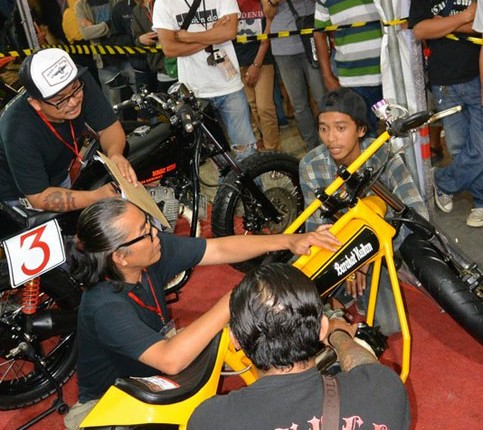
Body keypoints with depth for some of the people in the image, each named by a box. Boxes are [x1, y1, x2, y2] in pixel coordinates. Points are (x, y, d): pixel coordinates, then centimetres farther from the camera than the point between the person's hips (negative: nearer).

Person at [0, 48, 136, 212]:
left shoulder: (80, 82, -28)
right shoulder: (20, 131, -40)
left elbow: (109, 127, -18)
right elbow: (39, 197, -32)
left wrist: (115, 154, -41)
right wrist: (96, 197, -43)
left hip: (59, 175, 5)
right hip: (21, 195, -5)